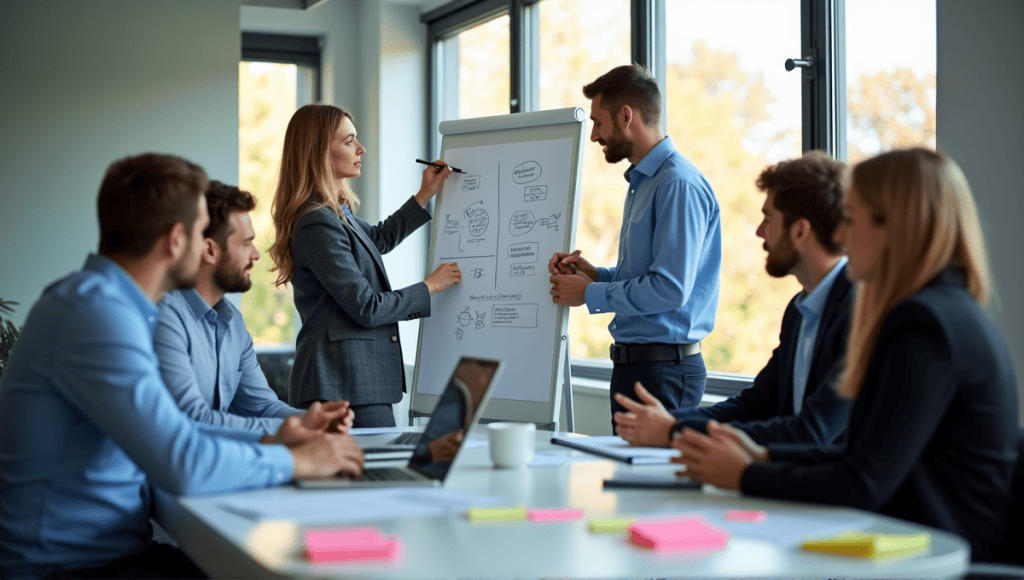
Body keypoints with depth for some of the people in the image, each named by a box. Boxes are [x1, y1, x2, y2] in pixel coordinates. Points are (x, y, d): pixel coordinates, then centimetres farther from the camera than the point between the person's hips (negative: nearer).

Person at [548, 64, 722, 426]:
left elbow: (670, 288, -22)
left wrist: (590, 294, -12)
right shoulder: (641, 183, 19)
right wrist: (592, 273, 8)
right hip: (632, 362, 10)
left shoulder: (679, 185, -15)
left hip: (663, 369, -10)